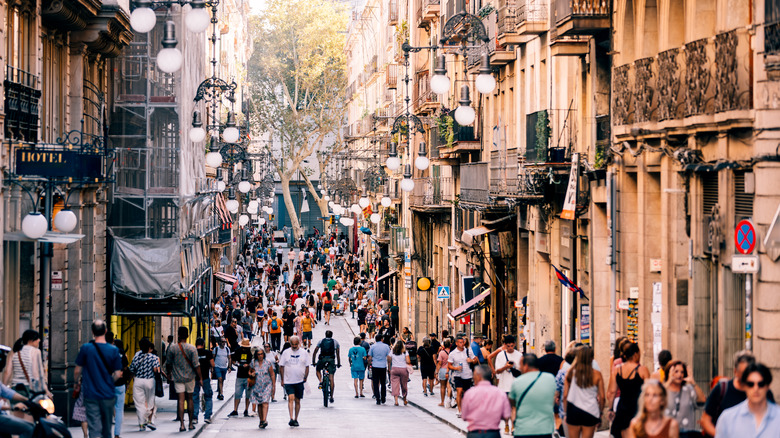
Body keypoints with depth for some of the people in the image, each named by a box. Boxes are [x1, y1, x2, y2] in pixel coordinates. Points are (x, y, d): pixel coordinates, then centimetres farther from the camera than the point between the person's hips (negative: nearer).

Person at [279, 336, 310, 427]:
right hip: (288, 381, -1)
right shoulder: (285, 352, 2)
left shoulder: (304, 353, 4)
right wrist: (282, 379, -1)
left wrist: (305, 378, -2)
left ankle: (295, 419, 18)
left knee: (297, 400, 7)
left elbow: (307, 367, 8)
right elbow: (281, 366, 5)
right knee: (291, 398, -17)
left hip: (300, 381, 1)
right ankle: (291, 418, -22)